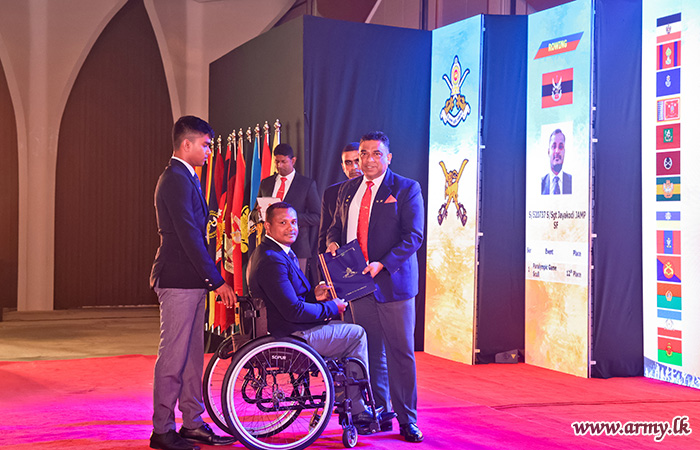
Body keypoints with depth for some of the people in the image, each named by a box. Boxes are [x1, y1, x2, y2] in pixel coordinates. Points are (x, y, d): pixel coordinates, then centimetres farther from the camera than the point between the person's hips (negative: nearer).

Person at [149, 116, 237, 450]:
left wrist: (210, 277, 17)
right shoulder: (176, 180, -15)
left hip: (191, 281, 10)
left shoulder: (185, 178, 18)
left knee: (192, 354, 13)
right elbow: (189, 236, -20)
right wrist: (217, 281, -19)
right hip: (178, 281, -10)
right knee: (173, 356, -4)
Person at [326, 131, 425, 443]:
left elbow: (413, 236, -10)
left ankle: (407, 419, 10)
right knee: (371, 352, 10)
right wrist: (332, 242, -1)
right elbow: (336, 226, 23)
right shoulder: (347, 190, 14)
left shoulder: (406, 189, -3)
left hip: (393, 282, -4)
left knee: (400, 353, 0)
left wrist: (382, 264, -20)